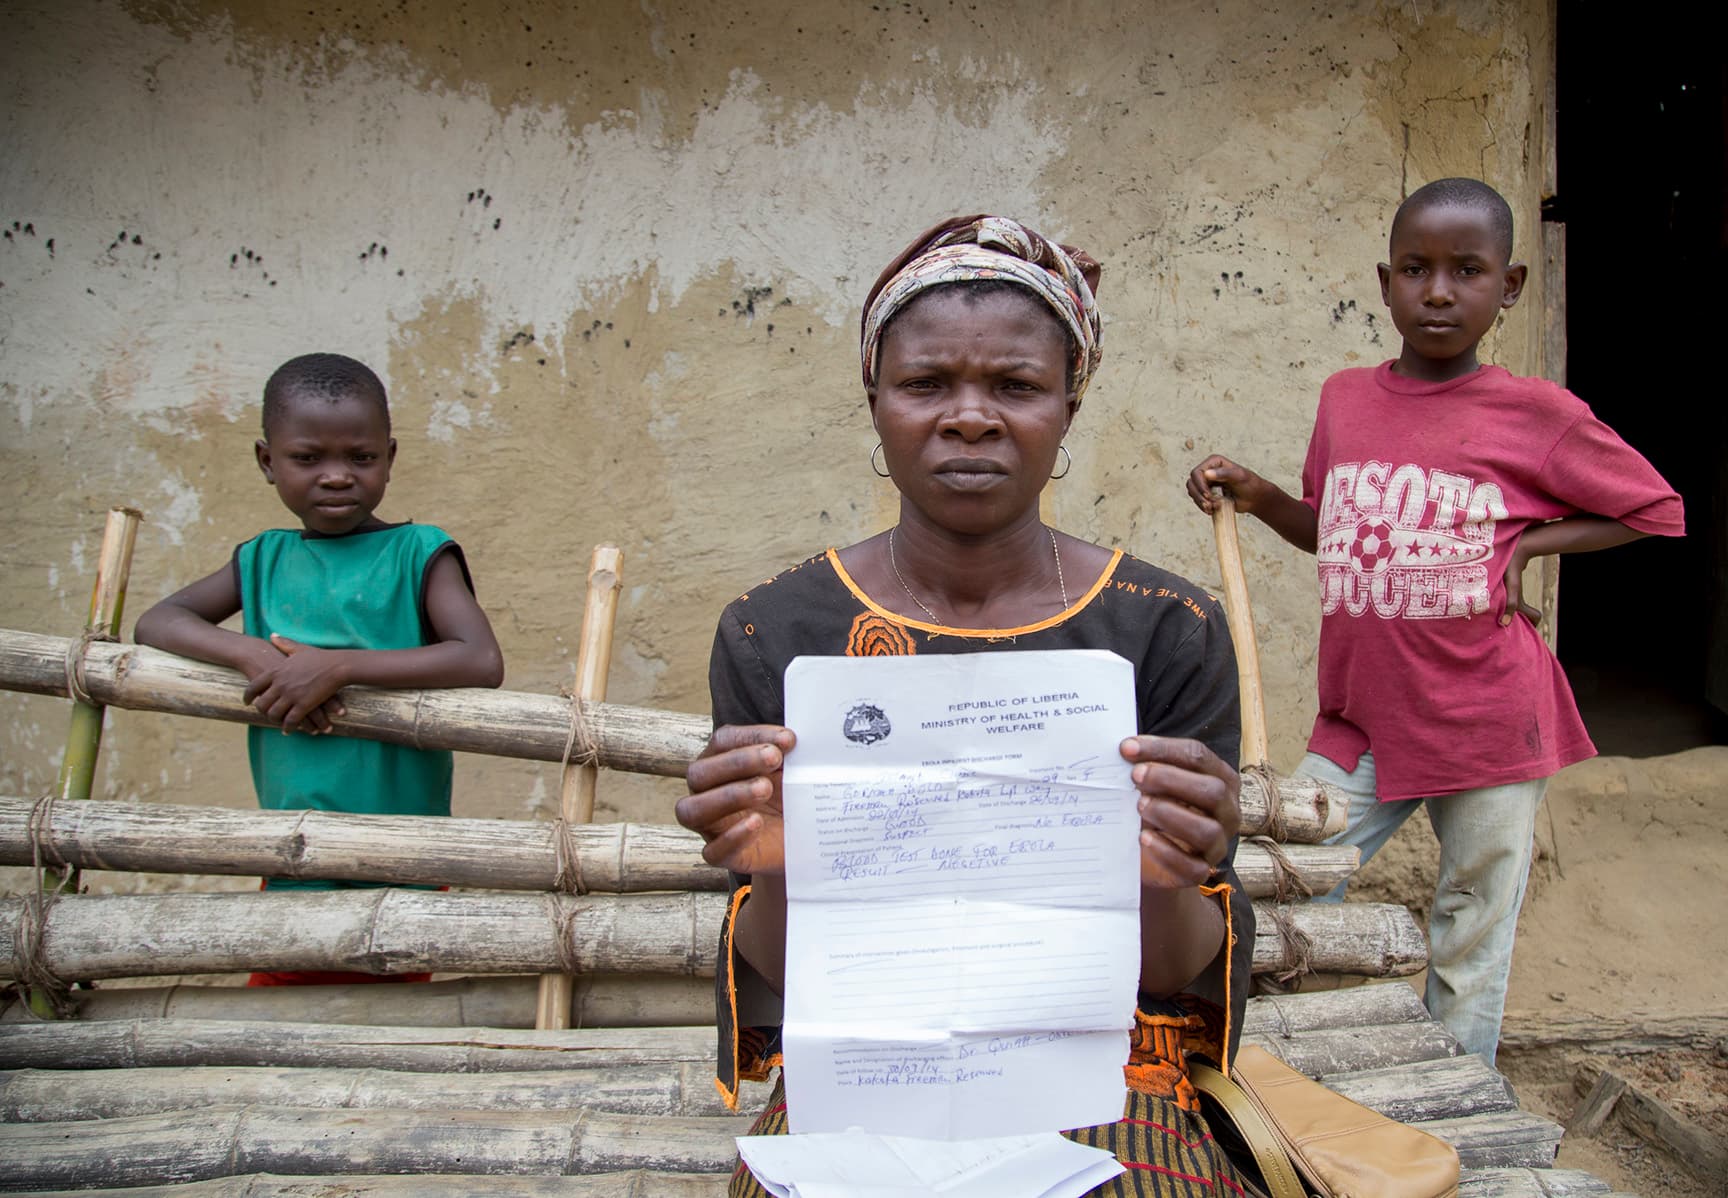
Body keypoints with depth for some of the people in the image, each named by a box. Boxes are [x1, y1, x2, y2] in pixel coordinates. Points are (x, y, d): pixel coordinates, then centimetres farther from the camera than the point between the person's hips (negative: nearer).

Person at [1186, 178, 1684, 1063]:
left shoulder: (1540, 416, -7)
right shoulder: (1344, 399, 4)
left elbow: (1661, 514, 4)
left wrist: (1530, 542, -8)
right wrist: (1258, 498, 0)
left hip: (1487, 731, -3)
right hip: (1358, 724, 4)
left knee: (1471, 955, 11)